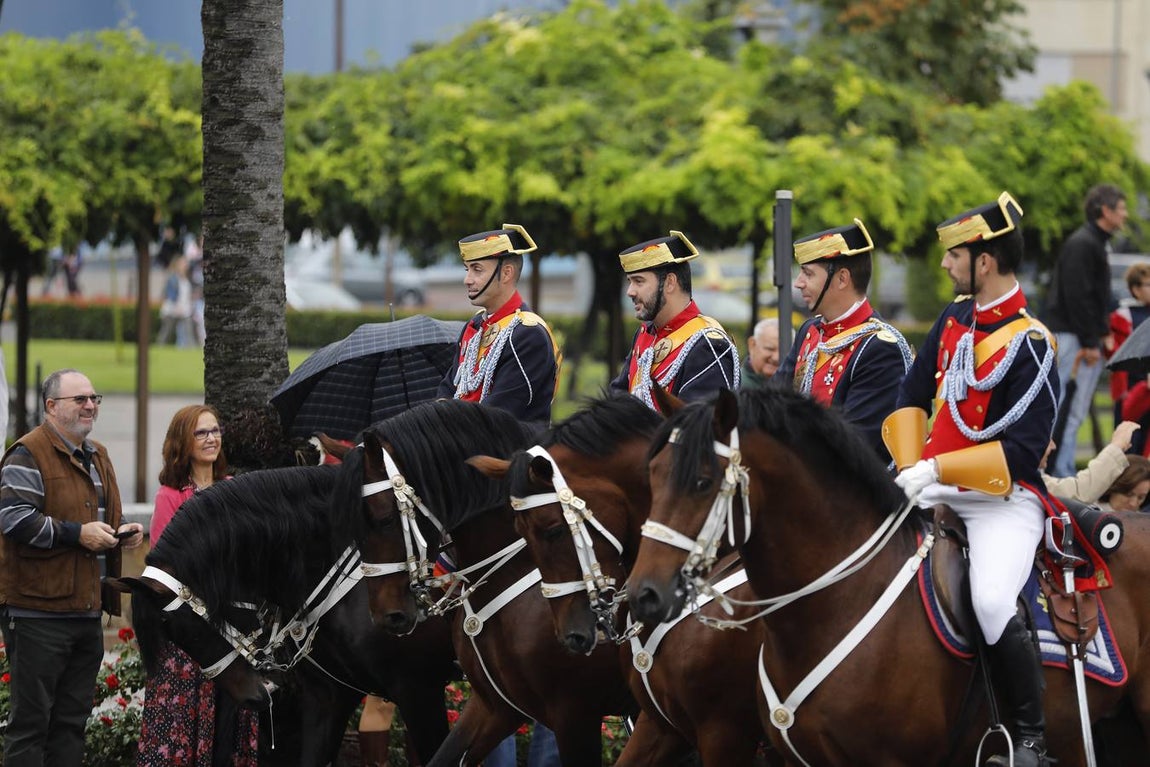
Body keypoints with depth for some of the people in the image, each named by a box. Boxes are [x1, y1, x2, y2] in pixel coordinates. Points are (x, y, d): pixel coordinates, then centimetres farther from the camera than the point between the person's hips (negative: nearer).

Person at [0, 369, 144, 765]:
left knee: (73, 718, 11)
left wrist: (120, 532, 10)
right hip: (39, 610, -9)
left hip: (86, 609, 9)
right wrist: (77, 534, -19)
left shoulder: (97, 457, 19)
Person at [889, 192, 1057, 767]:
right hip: (937, 490, 8)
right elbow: (912, 397, 13)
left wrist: (937, 468, -22)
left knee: (992, 602, -29)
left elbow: (1024, 450, -19)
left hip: (1004, 498, -8)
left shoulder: (1029, 344, -15)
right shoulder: (954, 319, 8)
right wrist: (911, 470, -3)